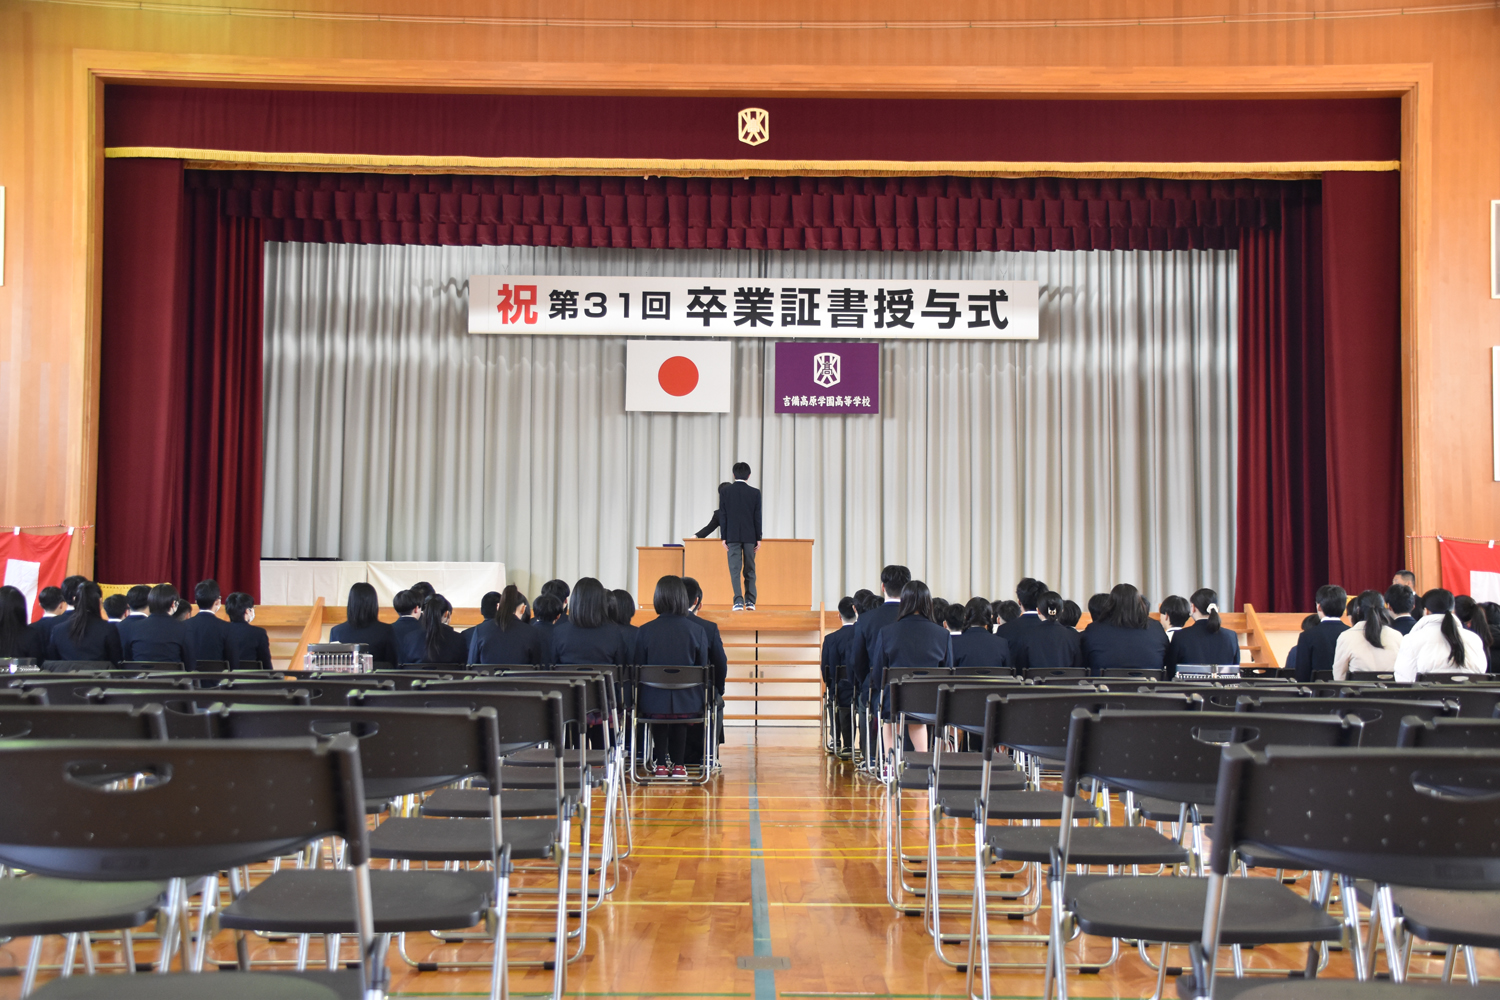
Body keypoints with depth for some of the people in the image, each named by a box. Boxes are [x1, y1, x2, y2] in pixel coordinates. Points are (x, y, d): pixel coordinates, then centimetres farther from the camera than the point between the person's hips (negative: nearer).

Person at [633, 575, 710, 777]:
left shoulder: (644, 631, -9)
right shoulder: (698, 632, -8)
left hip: (653, 703, 0)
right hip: (688, 705, 0)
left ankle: (660, 764, 34)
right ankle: (678, 764, 36)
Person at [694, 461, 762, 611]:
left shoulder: (725, 491, -1)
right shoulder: (755, 493, 1)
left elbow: (723, 516, -1)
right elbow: (757, 517, 1)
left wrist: (724, 537, 2)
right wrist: (758, 538, 6)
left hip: (732, 536, -1)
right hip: (750, 537, 1)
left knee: (735, 570, -3)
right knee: (750, 569, 8)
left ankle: (738, 601, -12)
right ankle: (750, 601, 5)